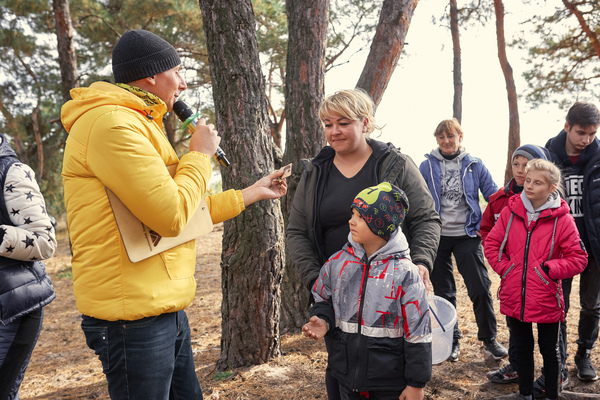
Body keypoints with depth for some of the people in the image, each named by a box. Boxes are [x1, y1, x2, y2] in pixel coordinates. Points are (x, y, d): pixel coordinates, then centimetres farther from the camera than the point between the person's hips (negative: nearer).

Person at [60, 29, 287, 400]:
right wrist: (199, 155, -8)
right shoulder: (110, 123, -17)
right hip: (134, 315, -10)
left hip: (166, 308, 10)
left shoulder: (138, 126, 19)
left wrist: (253, 193, 25)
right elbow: (172, 215, -23)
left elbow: (188, 208, 21)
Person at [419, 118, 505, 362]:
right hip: (437, 236, 1)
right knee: (443, 292, 8)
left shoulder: (474, 165, 3)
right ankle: (452, 340, 23)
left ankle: (489, 339, 15)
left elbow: (493, 196, 6)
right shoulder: (427, 166, 3)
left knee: (480, 289, -4)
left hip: (467, 235, 0)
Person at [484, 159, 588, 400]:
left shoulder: (562, 219, -10)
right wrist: (504, 268, -6)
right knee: (522, 348, 19)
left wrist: (549, 269, -17)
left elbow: (578, 258, -7)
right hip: (514, 298, 3)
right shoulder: (510, 211, -1)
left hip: (546, 301, -3)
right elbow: (491, 243, 6)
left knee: (549, 350, 15)